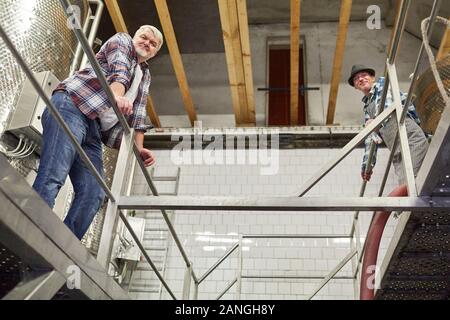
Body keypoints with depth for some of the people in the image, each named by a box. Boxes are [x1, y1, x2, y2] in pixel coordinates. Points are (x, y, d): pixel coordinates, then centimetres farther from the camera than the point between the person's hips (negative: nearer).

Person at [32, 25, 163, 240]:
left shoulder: (145, 75, 32)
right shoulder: (121, 40, 15)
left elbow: (137, 114, 22)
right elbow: (119, 71, -9)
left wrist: (138, 147, 6)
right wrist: (117, 96, -29)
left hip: (94, 129, 7)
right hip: (71, 106, -7)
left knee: (93, 194, -11)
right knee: (52, 177, -24)